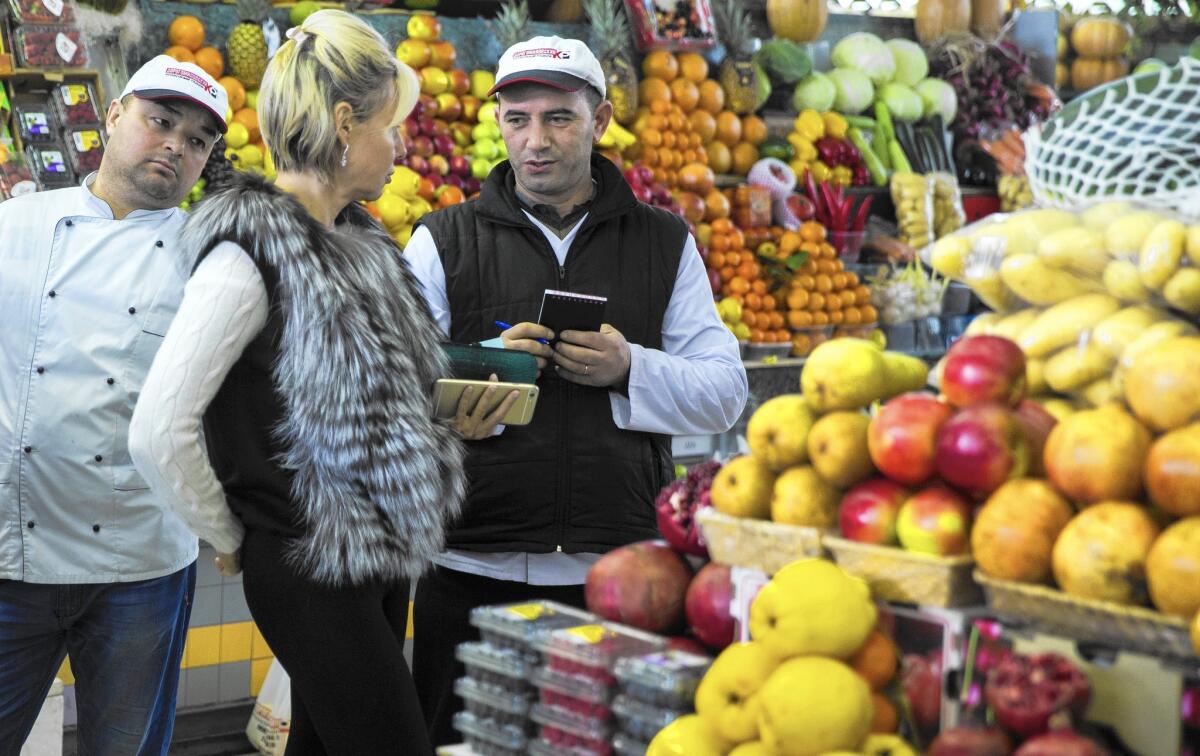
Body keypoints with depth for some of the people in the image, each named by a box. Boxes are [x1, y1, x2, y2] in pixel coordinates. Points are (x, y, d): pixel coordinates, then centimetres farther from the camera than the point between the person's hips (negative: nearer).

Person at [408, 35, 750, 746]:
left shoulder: (664, 242, 10)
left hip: (616, 572, 1)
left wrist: (629, 369, -13)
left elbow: (725, 392, 5)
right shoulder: (443, 242, 6)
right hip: (475, 572, -1)